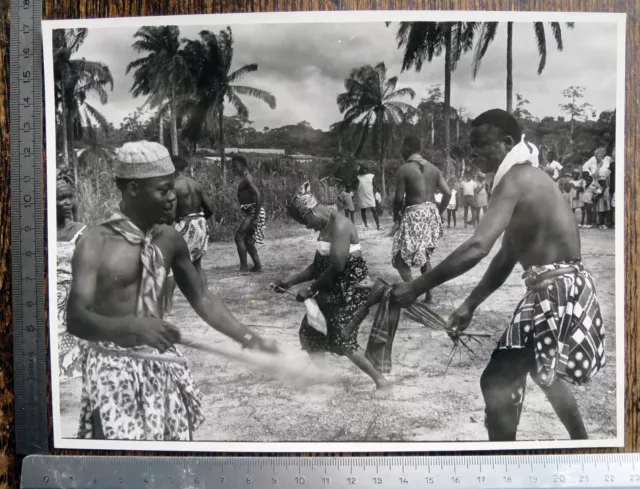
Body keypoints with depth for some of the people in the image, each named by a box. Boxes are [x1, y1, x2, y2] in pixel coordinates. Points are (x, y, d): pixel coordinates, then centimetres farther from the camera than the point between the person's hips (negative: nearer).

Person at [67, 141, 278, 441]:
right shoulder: (95, 244, -14)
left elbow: (201, 298, 9)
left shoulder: (170, 240, 2)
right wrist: (133, 326, -40)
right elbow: (76, 319, -23)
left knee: (172, 436, 12)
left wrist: (248, 339, 2)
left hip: (162, 365, 5)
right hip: (112, 367, -5)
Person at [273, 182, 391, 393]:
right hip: (332, 290, 10)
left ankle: (381, 381, 6)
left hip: (349, 290, -10)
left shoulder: (340, 226, -20)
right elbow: (318, 266, 14)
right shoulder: (325, 228, 9)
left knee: (343, 341, -8)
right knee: (310, 331, 11)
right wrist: (291, 281, 7)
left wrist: (311, 289, -14)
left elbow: (337, 267, -25)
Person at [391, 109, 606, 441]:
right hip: (560, 286, 11)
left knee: (496, 381, -11)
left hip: (556, 289, -11)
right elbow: (506, 258, 17)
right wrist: (470, 305, 14)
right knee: (544, 370, 30)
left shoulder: (515, 179, -16)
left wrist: (415, 288, -25)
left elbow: (477, 247, -29)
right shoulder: (527, 179, 16)